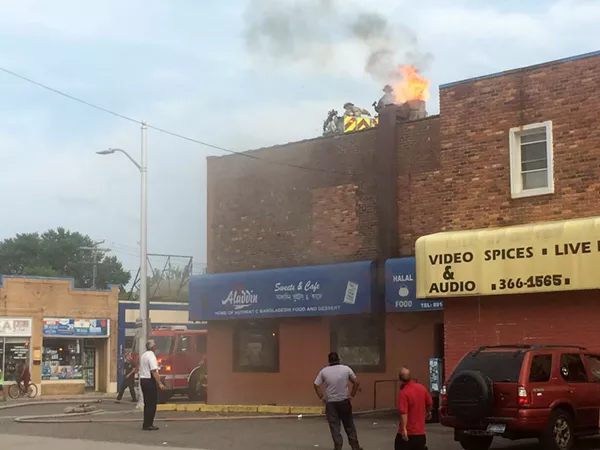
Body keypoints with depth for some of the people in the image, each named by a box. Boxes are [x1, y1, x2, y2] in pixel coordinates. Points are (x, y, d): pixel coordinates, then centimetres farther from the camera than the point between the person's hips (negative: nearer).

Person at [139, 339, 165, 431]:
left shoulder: (143, 355, 14)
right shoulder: (151, 356, -16)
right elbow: (154, 371, -22)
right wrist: (160, 383, -23)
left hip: (143, 380, 10)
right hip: (150, 381, -10)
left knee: (147, 403, 15)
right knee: (152, 404, -4)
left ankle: (146, 424, 17)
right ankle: (148, 425, -4)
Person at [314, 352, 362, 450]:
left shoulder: (324, 371, -3)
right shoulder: (346, 369, -3)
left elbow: (316, 385, -2)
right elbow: (356, 382, -3)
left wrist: (322, 398, 3)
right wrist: (352, 395, 3)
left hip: (330, 402, -1)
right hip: (344, 401, 1)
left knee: (335, 426, 4)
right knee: (349, 425, 12)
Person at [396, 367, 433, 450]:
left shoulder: (403, 393, -20)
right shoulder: (422, 388, 0)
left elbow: (404, 413, -27)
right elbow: (429, 403, 16)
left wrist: (404, 429, -27)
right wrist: (428, 412, 36)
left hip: (407, 432, -6)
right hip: (420, 431, 6)